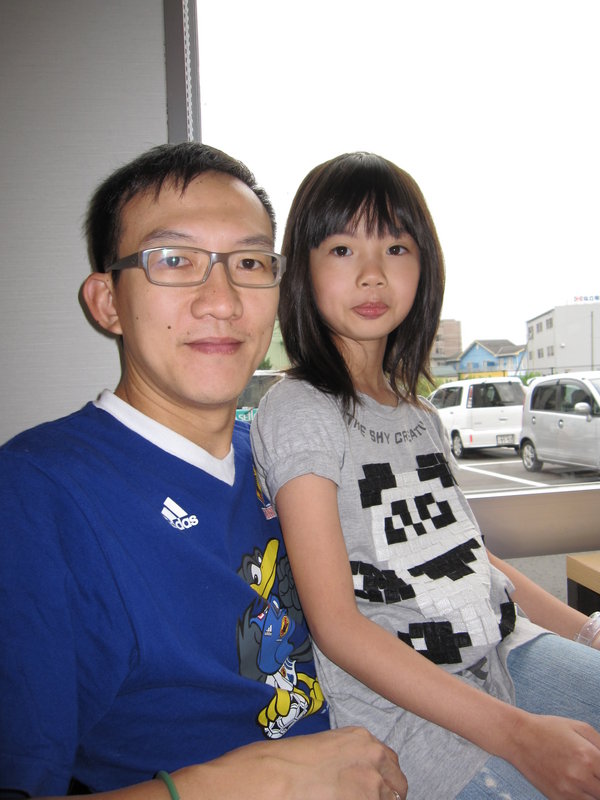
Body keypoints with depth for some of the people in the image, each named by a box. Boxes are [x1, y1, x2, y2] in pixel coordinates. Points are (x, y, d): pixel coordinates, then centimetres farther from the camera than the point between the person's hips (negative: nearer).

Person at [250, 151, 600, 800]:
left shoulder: (418, 413, 10)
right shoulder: (297, 411, -14)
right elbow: (336, 625, -17)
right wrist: (517, 734, -20)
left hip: (507, 651, 7)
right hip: (399, 704, -7)